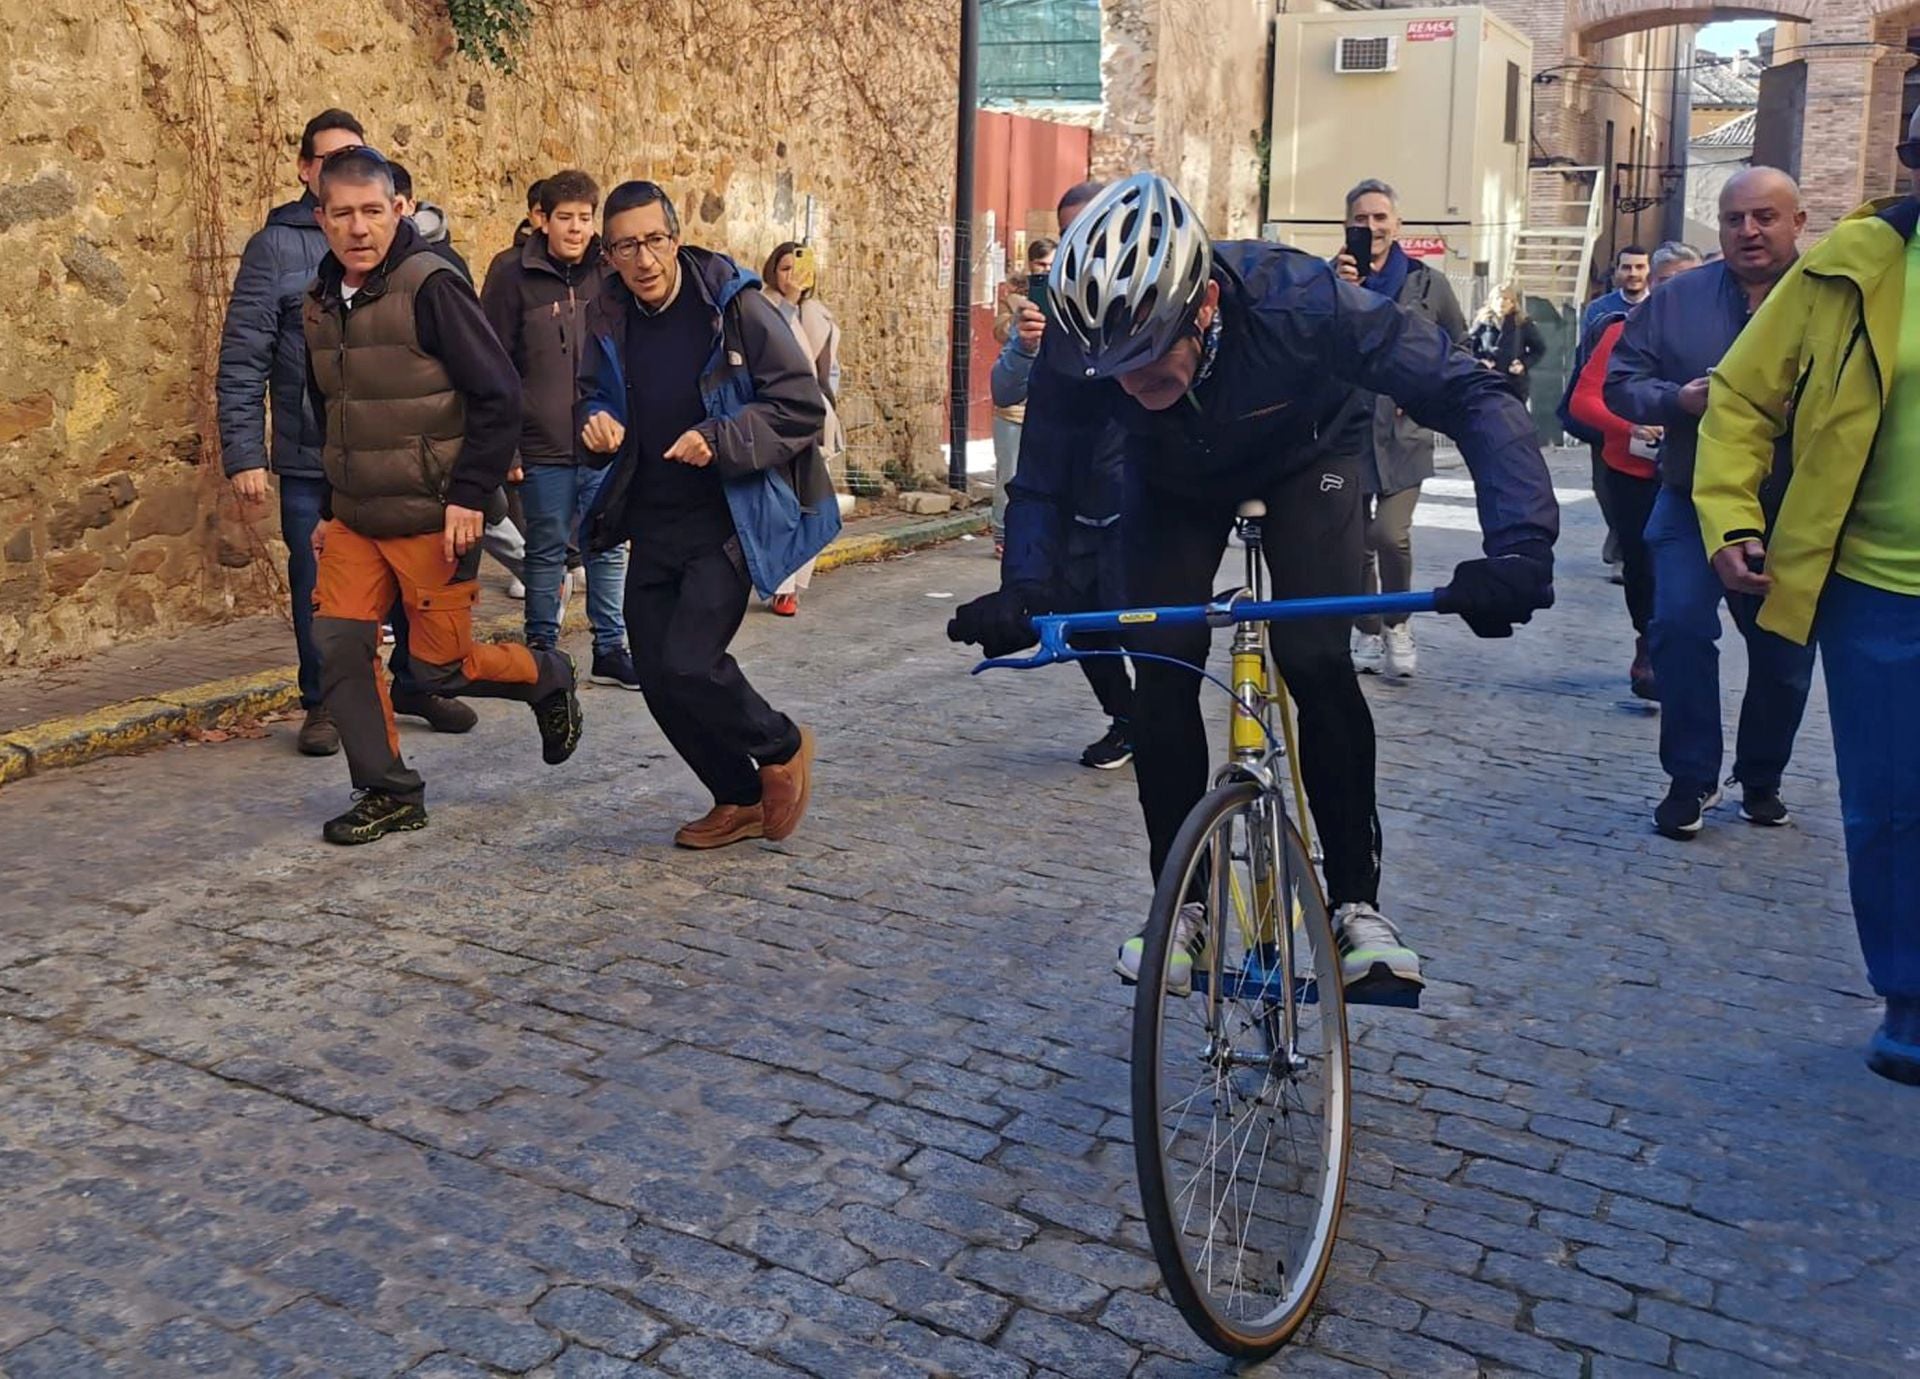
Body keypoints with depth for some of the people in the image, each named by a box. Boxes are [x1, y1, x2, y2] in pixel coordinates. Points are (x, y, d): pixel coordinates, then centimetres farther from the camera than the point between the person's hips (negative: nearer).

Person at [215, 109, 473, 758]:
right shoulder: (276, 246, -2)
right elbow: (242, 359, -5)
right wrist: (244, 454, -11)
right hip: (311, 459, -3)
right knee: (318, 584, 6)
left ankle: (415, 684, 26)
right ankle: (323, 702, 21)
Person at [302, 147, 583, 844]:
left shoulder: (430, 285, -14)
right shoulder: (320, 302, 9)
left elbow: (498, 394, -16)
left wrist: (471, 495, -19)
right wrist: (333, 508, 19)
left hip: (433, 517, -7)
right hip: (355, 519, 7)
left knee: (441, 665, -1)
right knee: (338, 642, -3)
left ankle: (548, 678, 29)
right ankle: (389, 794, 10)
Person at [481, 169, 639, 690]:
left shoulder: (611, 273, 6)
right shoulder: (513, 275, -3)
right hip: (543, 447, -3)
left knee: (609, 549, 9)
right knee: (547, 551, 7)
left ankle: (610, 648, 20)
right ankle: (541, 649, 19)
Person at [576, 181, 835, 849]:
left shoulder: (734, 306, -12)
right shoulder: (610, 318, 4)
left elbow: (802, 405, -12)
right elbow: (593, 392, 20)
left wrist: (720, 441, -24)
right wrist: (596, 419, -4)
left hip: (727, 524, -6)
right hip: (653, 525, 6)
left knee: (687, 662, -18)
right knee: (658, 679, 5)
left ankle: (783, 748, 12)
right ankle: (741, 800, 26)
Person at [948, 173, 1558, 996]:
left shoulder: (1297, 303, -41)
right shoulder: (1078, 346, -33)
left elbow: (1471, 396, -38)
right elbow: (1041, 482, -20)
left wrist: (1519, 544, -52)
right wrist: (1021, 591, -39)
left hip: (1304, 458, -2)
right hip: (1172, 480, 2)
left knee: (1316, 661, -19)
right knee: (1161, 670, -13)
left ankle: (1356, 899, -2)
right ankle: (1181, 902, 4)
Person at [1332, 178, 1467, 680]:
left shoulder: (1428, 284, 5)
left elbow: (1461, 350, 16)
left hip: (1404, 433, -1)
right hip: (1348, 429, 1)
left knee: (1391, 534, -16)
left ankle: (1398, 623, 8)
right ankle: (1368, 633, 26)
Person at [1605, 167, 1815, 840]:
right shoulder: (1678, 298, 1)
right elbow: (1621, 383, 2)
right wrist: (1679, 399, -17)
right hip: (1693, 505, 0)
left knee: (1783, 652, 10)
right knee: (1680, 624, -17)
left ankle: (1761, 779, 32)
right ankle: (1691, 778, -1)